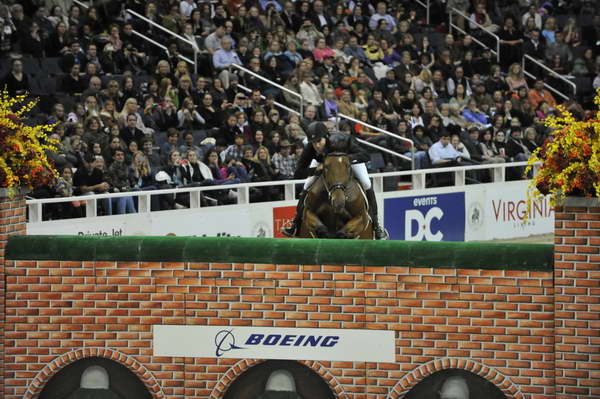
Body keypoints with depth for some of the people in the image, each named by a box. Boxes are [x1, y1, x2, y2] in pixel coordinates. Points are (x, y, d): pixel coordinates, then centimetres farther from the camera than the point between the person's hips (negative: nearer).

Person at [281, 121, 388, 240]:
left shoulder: (339, 141, -46)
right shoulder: (310, 149, -38)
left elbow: (366, 156, -49)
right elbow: (297, 173, -33)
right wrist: (316, 169, -49)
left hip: (350, 156, -2)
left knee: (366, 184, -16)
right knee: (307, 187, -7)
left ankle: (376, 225, -4)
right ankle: (296, 226, 5)